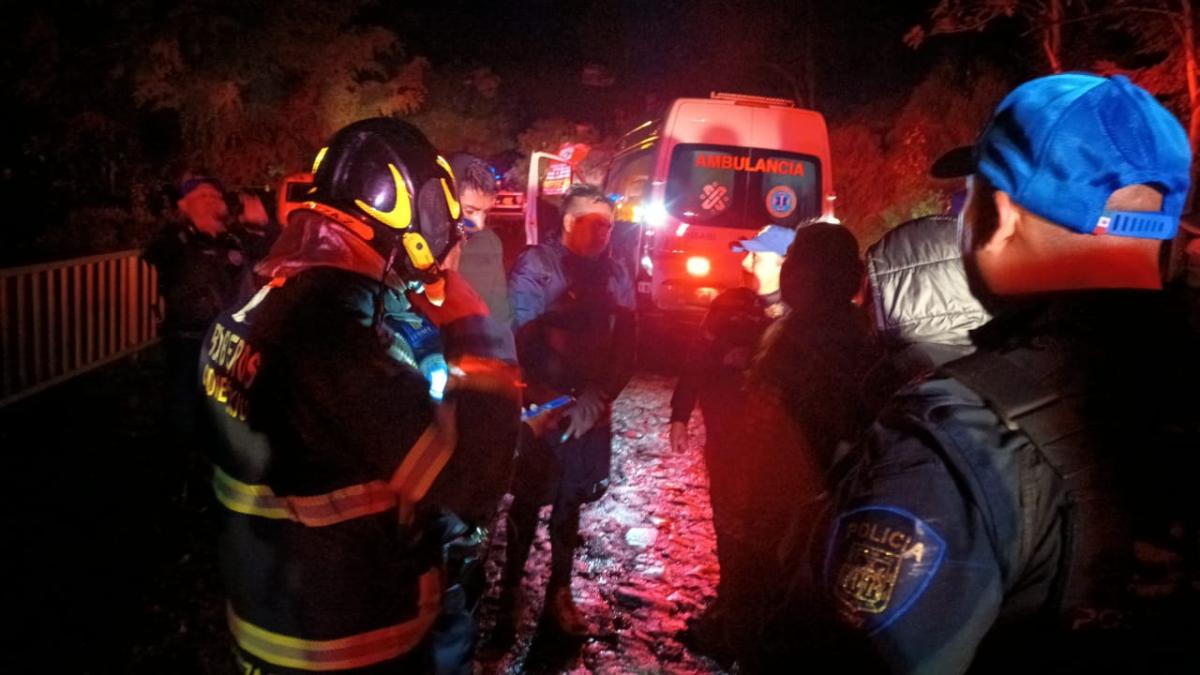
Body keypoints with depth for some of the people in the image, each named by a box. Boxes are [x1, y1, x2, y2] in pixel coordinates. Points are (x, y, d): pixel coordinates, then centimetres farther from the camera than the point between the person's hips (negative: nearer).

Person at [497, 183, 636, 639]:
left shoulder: (616, 275, 5)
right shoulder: (535, 265, -6)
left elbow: (625, 348, 4)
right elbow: (518, 336, -12)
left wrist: (597, 397, -9)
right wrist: (544, 399, -16)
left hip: (591, 409, 4)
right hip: (538, 405, -3)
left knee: (570, 502, 13)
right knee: (528, 502, 4)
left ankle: (559, 592, 27)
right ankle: (510, 591, 19)